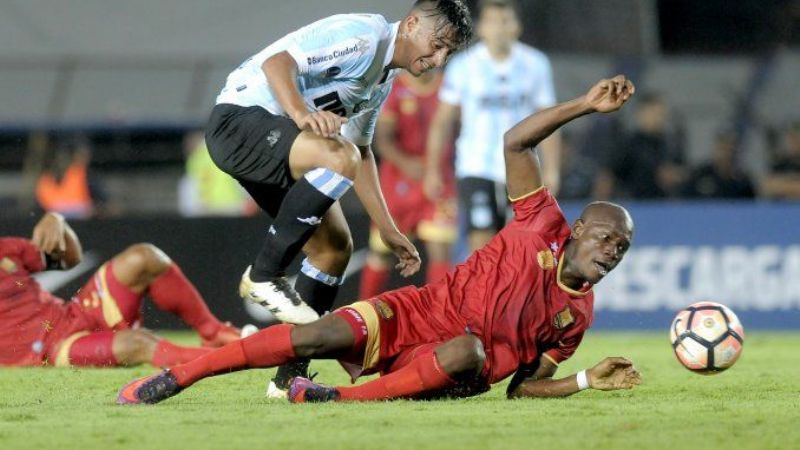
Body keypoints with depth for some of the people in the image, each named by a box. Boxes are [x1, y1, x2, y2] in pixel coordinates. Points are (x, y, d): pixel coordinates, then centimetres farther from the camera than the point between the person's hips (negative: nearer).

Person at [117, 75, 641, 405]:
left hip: (455, 365, 1)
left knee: (468, 352, -37)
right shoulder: (545, 228, 1)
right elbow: (516, 143, -5)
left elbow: (524, 385, 9)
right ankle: (174, 379, -22)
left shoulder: (577, 314, 8)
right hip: (413, 315, -1)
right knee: (322, 335, -26)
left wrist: (588, 381, -6)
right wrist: (585, 106, -12)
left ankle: (342, 398, -38)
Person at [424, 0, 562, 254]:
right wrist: (432, 171, 2)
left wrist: (552, 170, 0)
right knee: (481, 244, -13)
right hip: (475, 169, -2)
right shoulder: (463, 66, -4)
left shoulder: (535, 64, 0)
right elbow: (442, 122, 3)